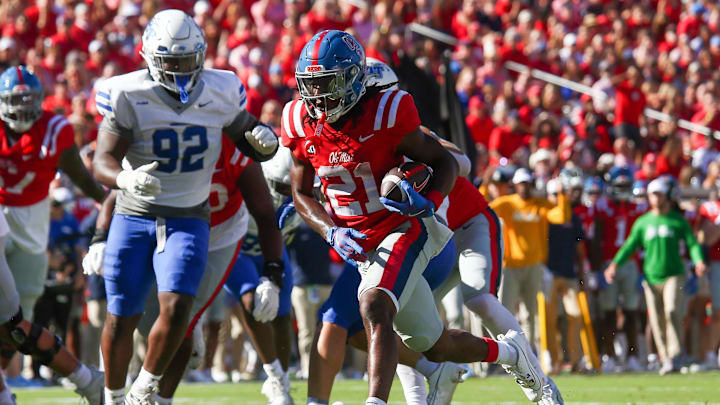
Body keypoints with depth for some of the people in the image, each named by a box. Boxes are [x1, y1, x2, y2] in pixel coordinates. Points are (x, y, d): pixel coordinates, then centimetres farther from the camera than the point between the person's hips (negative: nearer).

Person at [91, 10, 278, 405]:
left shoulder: (220, 93, -3)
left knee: (176, 308, -19)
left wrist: (263, 140, -13)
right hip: (134, 219, -1)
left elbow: (247, 139, 12)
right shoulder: (128, 96, -12)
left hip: (188, 221, 1)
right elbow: (102, 162, -18)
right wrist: (126, 179, -41)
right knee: (121, 319, 4)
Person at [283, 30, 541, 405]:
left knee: (375, 309, -34)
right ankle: (507, 351, 40)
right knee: (435, 347, 14)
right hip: (358, 243, 6)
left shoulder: (385, 115, -18)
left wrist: (428, 202, -27)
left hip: (404, 230, -6)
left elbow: (444, 162, -6)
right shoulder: (302, 125, -4)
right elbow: (301, 194, 7)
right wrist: (332, 232, -12)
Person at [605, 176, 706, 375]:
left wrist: (699, 261, -19)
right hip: (651, 277, 3)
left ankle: (673, 356, -22)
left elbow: (692, 243, 0)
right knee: (656, 321, 2)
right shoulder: (643, 222, 10)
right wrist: (614, 264, -2)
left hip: (673, 274, -3)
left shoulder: (678, 221, 4)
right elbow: (630, 245, 11)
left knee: (672, 311, -23)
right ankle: (665, 360, 12)